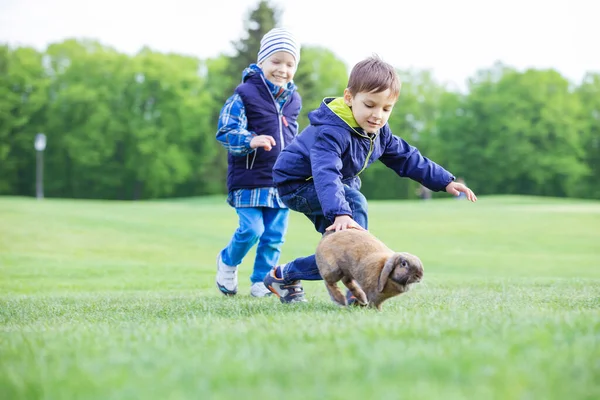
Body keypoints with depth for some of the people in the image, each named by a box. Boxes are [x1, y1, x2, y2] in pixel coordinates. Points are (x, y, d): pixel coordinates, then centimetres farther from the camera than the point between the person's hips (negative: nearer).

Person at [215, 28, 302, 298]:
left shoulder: (293, 100, 10)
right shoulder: (245, 94, -9)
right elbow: (226, 131, -14)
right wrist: (251, 141, -31)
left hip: (281, 180, 5)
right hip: (249, 177, -5)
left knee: (275, 235, 3)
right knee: (251, 229, -11)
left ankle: (261, 281, 17)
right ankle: (228, 262, 18)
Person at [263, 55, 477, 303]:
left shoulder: (378, 132, -5)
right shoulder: (331, 131, -35)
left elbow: (407, 158, 6)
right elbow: (326, 173, -50)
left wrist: (446, 182, 0)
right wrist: (340, 214, -65)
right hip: (297, 184, -9)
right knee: (354, 202, -31)